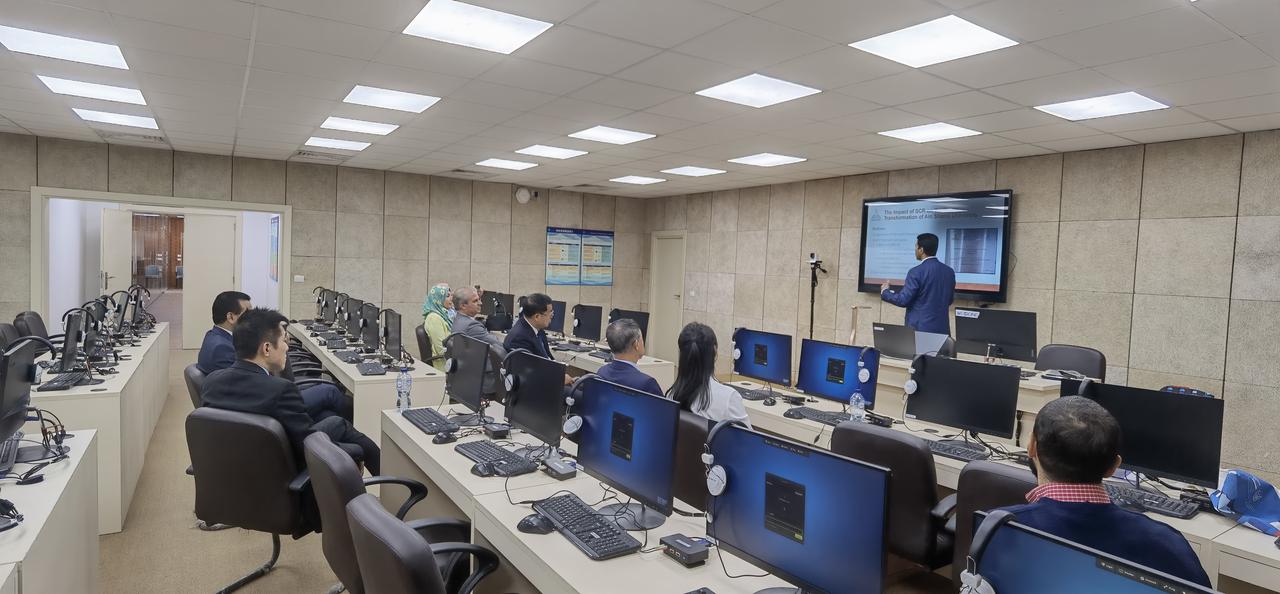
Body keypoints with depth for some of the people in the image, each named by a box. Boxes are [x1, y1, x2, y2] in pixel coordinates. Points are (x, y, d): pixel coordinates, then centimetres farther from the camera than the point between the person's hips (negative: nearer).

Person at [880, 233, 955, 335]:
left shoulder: (916, 272, -13)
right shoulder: (949, 272, 7)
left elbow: (903, 300, -10)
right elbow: (949, 300, 16)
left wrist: (885, 292, 5)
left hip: (920, 328, -6)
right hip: (942, 328, 6)